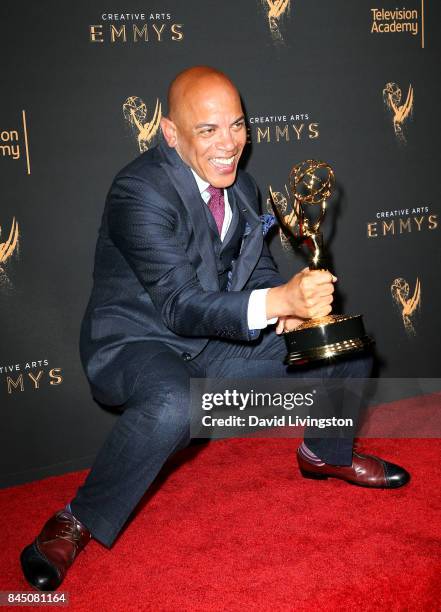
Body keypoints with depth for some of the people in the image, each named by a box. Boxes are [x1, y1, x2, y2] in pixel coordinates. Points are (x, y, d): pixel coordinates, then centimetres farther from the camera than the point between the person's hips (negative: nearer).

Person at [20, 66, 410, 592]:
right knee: (172, 405, -42)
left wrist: (287, 310, -13)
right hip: (138, 343, -7)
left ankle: (326, 453, 31)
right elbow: (179, 305, -30)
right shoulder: (140, 192, -24)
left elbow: (258, 269, 11)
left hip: (217, 343, 7)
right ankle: (76, 523, -17)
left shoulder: (241, 187, 2)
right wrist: (279, 301, -44)